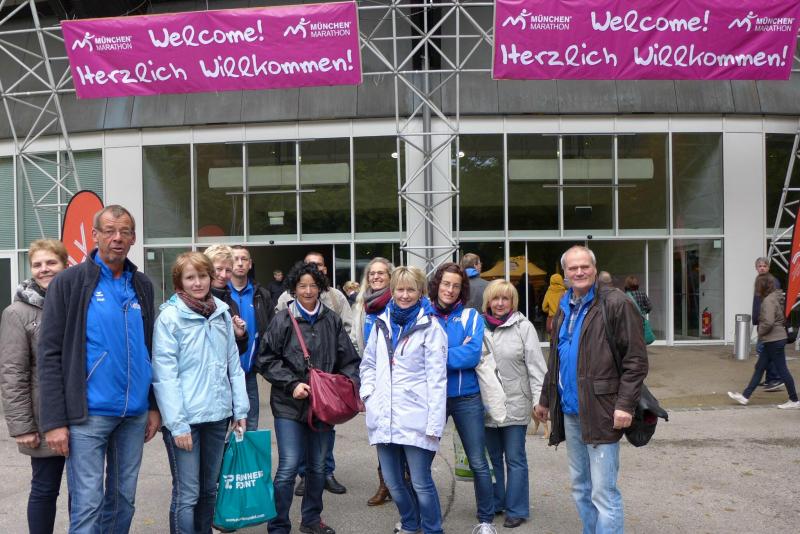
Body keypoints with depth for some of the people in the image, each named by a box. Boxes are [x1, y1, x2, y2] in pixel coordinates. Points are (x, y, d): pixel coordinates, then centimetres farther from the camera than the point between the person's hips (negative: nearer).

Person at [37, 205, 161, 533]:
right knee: (87, 505, -1)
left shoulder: (142, 286, 9)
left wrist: (154, 406, 10)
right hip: (87, 414, -5)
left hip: (135, 414, 5)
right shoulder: (69, 282, -5)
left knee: (124, 500, 14)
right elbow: (50, 355, -8)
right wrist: (54, 421, -12)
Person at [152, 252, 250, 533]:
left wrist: (240, 409, 7)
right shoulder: (169, 317, -8)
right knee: (187, 494, 0)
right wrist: (177, 424, -14)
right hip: (185, 418, -5)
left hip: (218, 415, 5)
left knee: (209, 489, 17)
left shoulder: (222, 313, 7)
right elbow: (165, 375, -11)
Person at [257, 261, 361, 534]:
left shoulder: (332, 320, 4)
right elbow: (267, 360, -3)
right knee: (289, 467, -6)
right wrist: (292, 384, -12)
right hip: (290, 405, -3)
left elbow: (349, 360, 8)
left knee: (318, 465, 15)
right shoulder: (282, 320, -3)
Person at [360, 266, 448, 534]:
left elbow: (437, 378, -7)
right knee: (393, 482, 14)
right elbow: (368, 363, 19)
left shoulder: (429, 326, -4)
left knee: (421, 483, 1)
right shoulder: (381, 323, 10)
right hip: (384, 417, 5)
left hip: (415, 418, -5)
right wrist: (368, 393, 3)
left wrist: (435, 422, -11)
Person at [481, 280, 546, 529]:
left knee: (515, 459, 6)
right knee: (493, 457, 15)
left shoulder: (523, 326, -5)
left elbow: (535, 365, -7)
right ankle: (495, 502, 31)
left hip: (515, 404, -3)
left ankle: (516, 509, 18)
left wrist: (539, 399, -11)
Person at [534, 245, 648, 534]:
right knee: (580, 486, 17)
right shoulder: (565, 308, 14)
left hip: (601, 411, -7)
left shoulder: (615, 303, -9)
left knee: (603, 492, -5)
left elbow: (636, 358, -13)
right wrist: (545, 399, 23)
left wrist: (625, 404, -18)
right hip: (570, 411, 8)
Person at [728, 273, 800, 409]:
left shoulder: (769, 300, -19)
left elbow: (768, 322, -28)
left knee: (782, 370, 1)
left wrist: (760, 332, -9)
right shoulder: (776, 297, 11)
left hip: (774, 341, -10)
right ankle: (745, 396, 15)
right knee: (759, 368, 11)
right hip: (772, 341, 10)